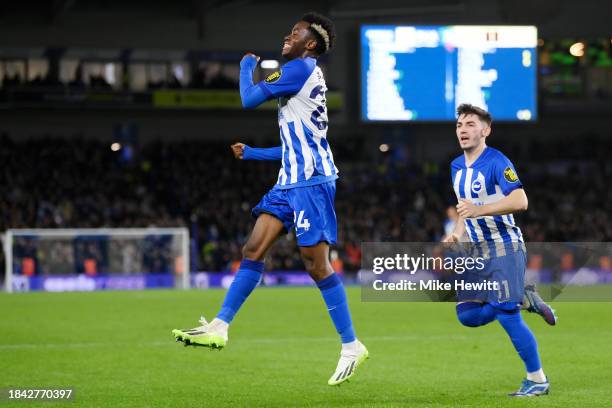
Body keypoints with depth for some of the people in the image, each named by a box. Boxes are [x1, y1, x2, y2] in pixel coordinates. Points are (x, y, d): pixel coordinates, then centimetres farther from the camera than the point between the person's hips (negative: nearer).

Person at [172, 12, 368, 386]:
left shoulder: (301, 68, -8)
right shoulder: (303, 76, 21)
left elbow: (250, 99, -10)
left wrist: (247, 67, 9)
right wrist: (251, 153, 32)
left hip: (311, 181, -10)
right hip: (291, 182, 10)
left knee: (316, 263, -8)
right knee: (254, 250, 4)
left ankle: (352, 347, -2)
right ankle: (219, 328, 5)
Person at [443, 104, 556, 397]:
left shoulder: (496, 162, -15)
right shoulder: (457, 167, 11)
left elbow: (520, 201, -27)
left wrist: (479, 210, -33)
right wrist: (458, 233, 7)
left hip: (505, 248, -8)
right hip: (478, 252, 8)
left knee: (507, 315, -13)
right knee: (467, 315, 0)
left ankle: (538, 380, 0)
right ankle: (525, 300, 18)